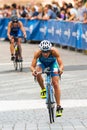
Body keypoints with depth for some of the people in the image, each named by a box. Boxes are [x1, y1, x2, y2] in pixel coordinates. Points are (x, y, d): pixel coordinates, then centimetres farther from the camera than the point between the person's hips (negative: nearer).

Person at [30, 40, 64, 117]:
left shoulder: (54, 51, -38)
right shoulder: (38, 53, -37)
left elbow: (61, 64, -40)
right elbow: (32, 66, -37)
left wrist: (60, 69, -62)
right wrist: (33, 70, -60)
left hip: (52, 63, -1)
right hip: (42, 62, 1)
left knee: (55, 84, -11)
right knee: (37, 73, -32)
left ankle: (59, 107, -5)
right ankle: (43, 89, -5)